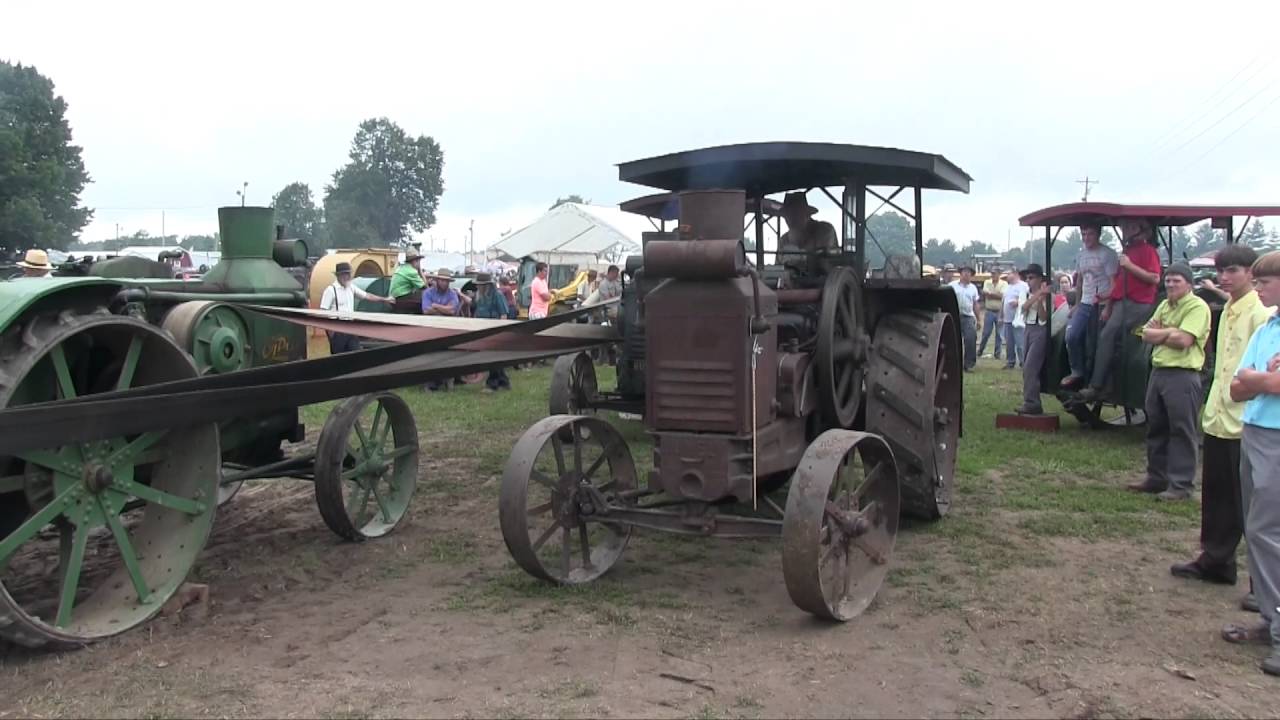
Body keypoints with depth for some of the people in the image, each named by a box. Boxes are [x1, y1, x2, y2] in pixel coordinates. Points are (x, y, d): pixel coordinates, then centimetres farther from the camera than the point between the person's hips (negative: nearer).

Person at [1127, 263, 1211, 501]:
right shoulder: (1164, 306, 17)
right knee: (1156, 428, 14)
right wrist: (1169, 332, -9)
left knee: (1182, 432, -4)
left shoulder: (1197, 306, -9)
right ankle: (1156, 478, 24)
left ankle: (1180, 485, 0)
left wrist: (1159, 333, -3)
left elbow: (1183, 340, -19)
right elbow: (1146, 335, 9)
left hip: (1182, 376, -9)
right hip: (1158, 372, 9)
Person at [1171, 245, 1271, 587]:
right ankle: (1215, 561, 29)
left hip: (1245, 422, -8)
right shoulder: (1228, 311, 14)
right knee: (1216, 496, 16)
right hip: (1219, 418, 9)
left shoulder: (1261, 313, -13)